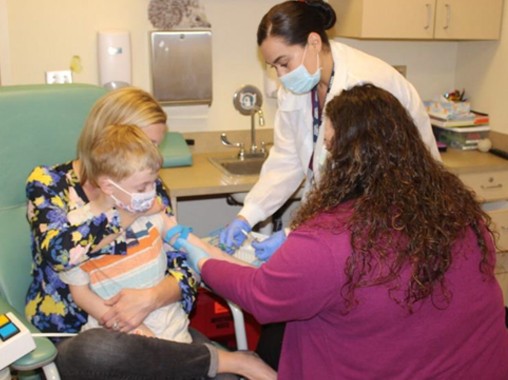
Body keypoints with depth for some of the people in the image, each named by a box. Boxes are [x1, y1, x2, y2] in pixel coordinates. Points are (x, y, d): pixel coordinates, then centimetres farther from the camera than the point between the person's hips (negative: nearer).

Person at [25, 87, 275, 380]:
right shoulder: (48, 182, -4)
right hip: (73, 336, -1)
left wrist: (151, 297, -26)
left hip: (149, 328, 1)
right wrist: (133, 209, -16)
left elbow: (184, 269, -4)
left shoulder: (151, 188, 4)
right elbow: (59, 252, -24)